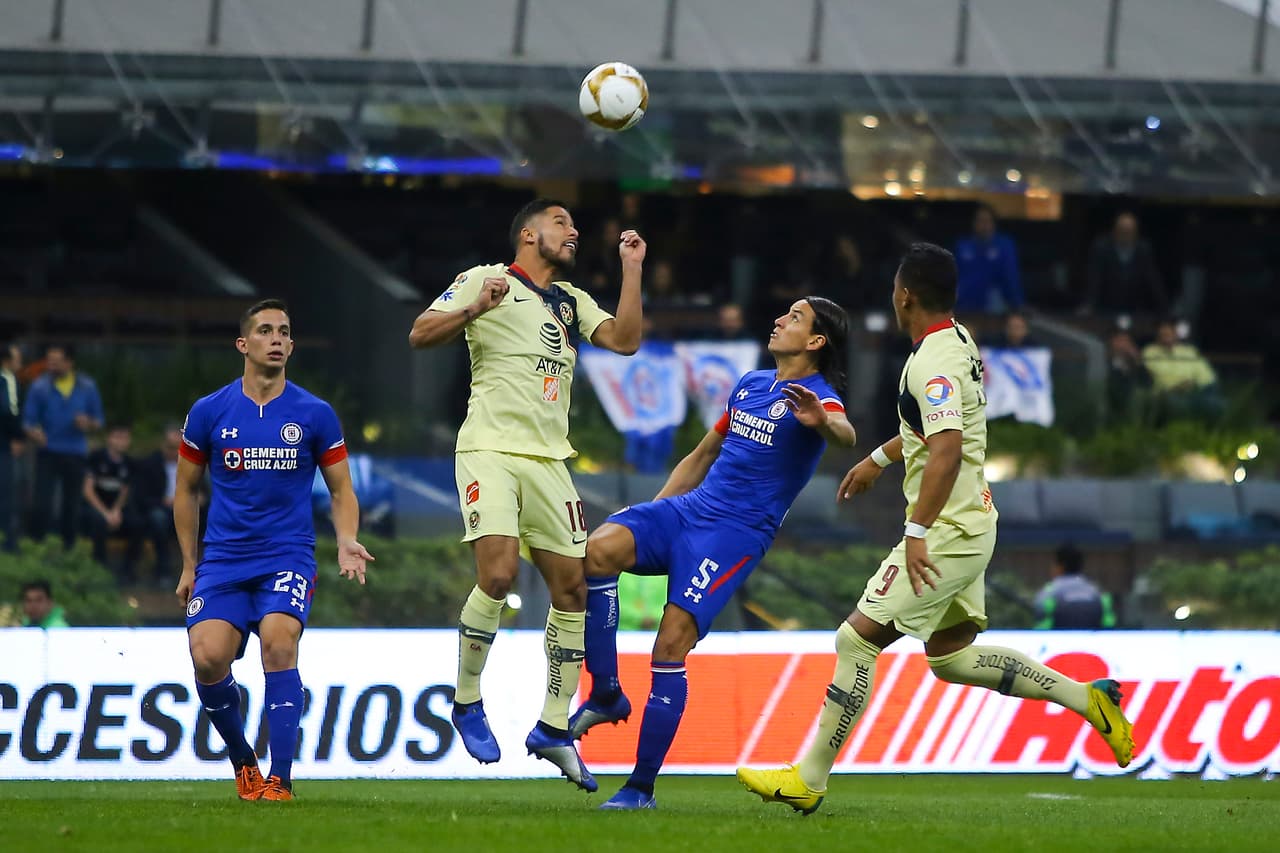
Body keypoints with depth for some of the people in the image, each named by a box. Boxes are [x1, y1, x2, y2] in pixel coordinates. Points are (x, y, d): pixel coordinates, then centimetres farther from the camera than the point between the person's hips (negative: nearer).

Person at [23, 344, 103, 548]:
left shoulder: (87, 387, 5)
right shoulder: (39, 387, 0)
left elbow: (98, 421, 11)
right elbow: (28, 420, -1)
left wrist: (88, 424, -12)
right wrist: (34, 433, -24)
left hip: (75, 454, 2)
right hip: (48, 453, -2)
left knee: (72, 508, 6)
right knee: (42, 504, -12)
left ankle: (68, 549, 16)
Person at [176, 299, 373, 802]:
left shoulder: (314, 415, 2)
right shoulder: (209, 413, 4)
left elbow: (341, 490, 10)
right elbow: (186, 488, 15)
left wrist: (347, 543, -9)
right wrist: (188, 566, 14)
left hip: (288, 557, -1)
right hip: (223, 559, 1)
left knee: (278, 640, -27)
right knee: (207, 657, -18)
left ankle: (281, 778, -23)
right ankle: (243, 762, 8)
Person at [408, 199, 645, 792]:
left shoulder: (573, 302, 20)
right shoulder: (485, 280, 3)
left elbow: (624, 341, 8)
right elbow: (421, 335, -5)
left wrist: (631, 270, 4)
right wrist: (474, 310, -22)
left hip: (548, 460, 6)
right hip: (490, 450, -6)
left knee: (571, 588, 1)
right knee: (499, 572, -22)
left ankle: (553, 728, 11)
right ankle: (467, 703, -4)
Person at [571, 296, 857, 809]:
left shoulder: (816, 397, -5)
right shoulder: (750, 385, 19)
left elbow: (845, 435, -30)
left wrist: (821, 421, -53)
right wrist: (651, 512, 27)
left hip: (737, 531, -6)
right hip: (688, 509, 6)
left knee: (671, 645, -17)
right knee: (599, 550, -21)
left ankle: (642, 787, -9)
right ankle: (606, 695, -10)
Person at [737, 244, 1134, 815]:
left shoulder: (933, 363, -20)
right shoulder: (958, 341, 11)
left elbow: (948, 447, -32)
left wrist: (918, 532, -32)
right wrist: (879, 458, 38)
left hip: (946, 533, -10)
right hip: (970, 526, 10)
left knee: (857, 640, -6)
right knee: (950, 657, 17)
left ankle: (809, 780, -4)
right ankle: (1086, 698, 15)